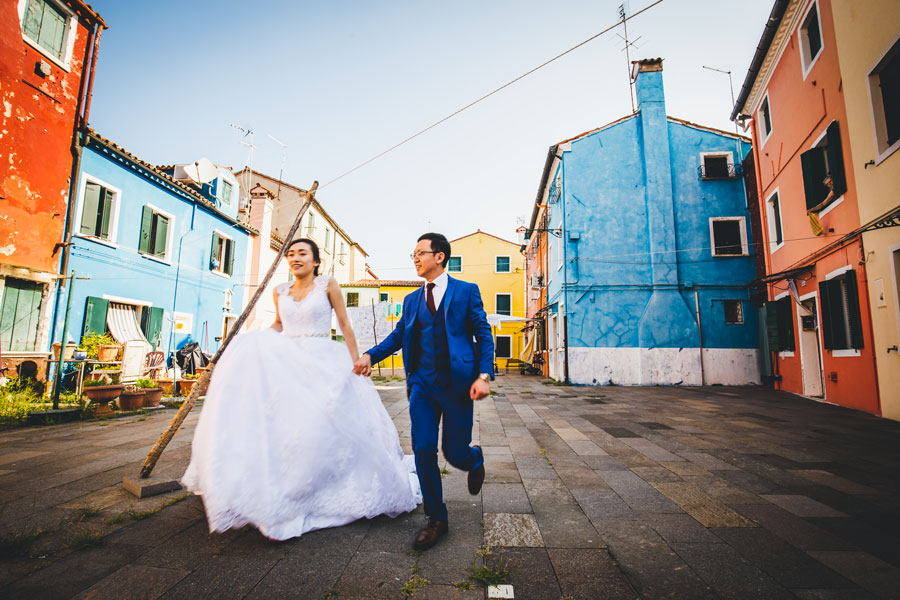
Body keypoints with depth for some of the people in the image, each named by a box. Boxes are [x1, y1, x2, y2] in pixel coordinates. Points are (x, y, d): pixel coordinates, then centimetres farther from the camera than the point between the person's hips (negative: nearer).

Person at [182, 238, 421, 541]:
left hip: (321, 364, -4)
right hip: (285, 363, 4)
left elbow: (345, 326, 1)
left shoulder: (327, 284, 0)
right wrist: (255, 338, 7)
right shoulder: (280, 291, 12)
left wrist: (356, 364, -2)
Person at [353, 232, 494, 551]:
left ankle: (475, 459, 41)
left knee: (454, 451, 3)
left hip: (457, 382, -3)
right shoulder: (411, 300, 14)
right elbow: (398, 336, 11)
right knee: (423, 450, 1)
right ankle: (436, 519, 21)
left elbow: (483, 335, -1)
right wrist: (370, 355, -6)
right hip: (422, 383, 4)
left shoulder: (467, 291, 2)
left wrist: (484, 375, -13)